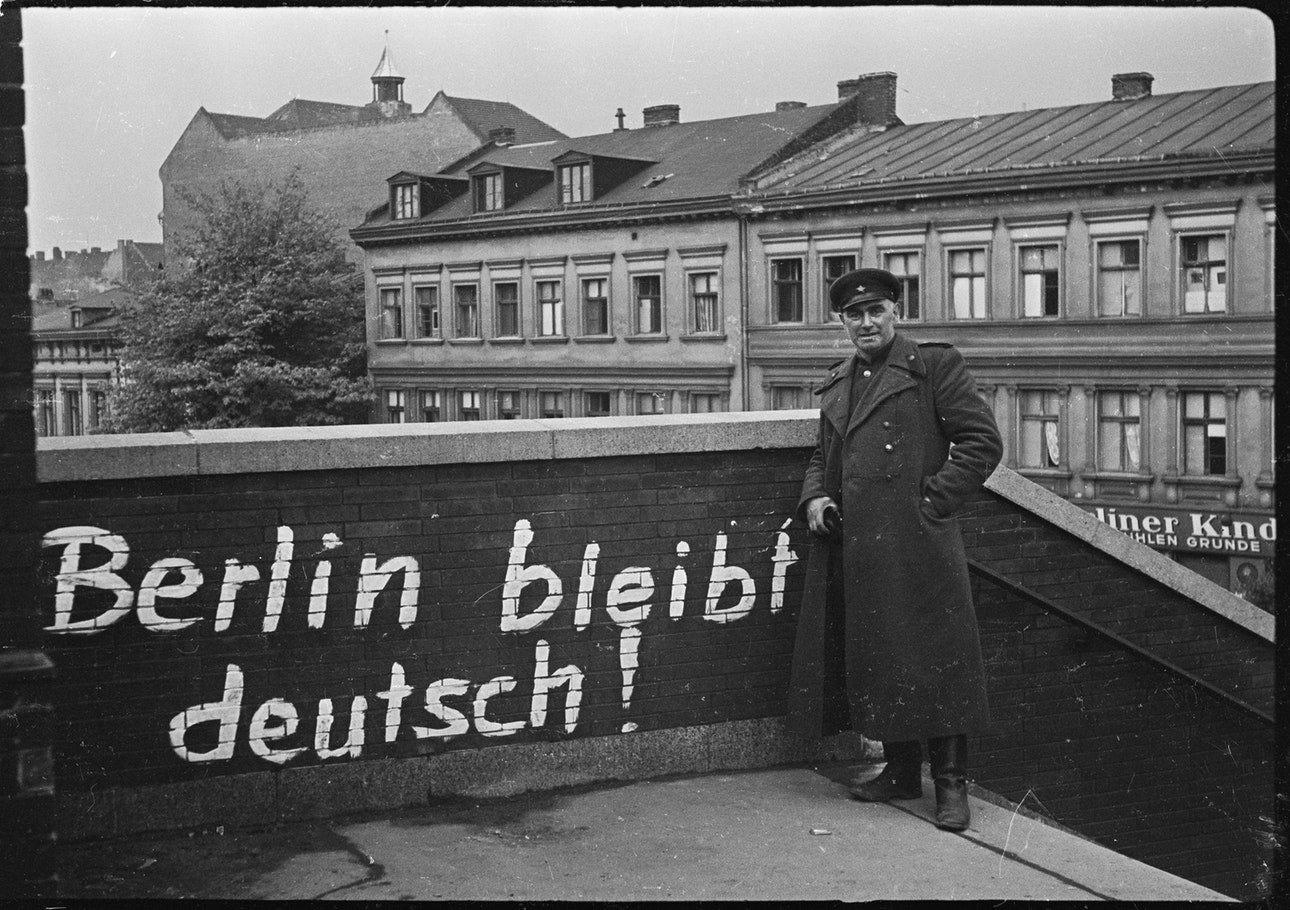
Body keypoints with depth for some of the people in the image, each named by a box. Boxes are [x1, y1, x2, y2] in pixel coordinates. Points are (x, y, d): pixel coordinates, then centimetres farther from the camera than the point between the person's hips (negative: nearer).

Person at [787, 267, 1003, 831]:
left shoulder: (933, 366, -1)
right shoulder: (836, 384, 19)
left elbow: (983, 442, -5)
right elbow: (822, 457, 28)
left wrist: (934, 500, -10)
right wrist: (813, 500, 8)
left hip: (914, 545, -7)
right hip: (847, 547, 7)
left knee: (931, 659, -4)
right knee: (870, 659, 11)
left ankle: (951, 783, 4)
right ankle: (900, 772, 23)